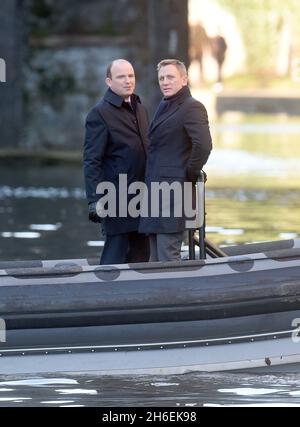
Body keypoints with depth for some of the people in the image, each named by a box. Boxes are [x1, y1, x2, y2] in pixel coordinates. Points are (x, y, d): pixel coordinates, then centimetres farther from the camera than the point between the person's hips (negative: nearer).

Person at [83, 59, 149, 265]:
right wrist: (95, 200, -20)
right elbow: (91, 161, -13)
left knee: (140, 257, 8)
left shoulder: (140, 109, 15)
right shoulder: (100, 113, -9)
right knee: (114, 257, -7)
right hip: (118, 200, -8)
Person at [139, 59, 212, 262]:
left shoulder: (192, 108, -10)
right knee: (156, 259, 11)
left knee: (168, 257, -12)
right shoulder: (165, 107, 19)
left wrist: (189, 176, -15)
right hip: (156, 191, 10)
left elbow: (203, 145, -24)